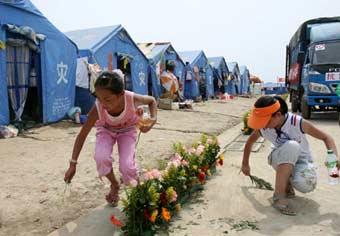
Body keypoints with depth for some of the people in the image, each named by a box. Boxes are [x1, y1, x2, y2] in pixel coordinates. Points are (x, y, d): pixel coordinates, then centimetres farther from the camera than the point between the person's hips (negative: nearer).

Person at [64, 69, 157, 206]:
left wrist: (153, 120, -30)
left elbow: (152, 101, -13)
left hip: (127, 130, 0)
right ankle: (114, 185, 4)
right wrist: (73, 164, -24)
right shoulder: (97, 109, -35)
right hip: (106, 130, 1)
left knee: (126, 165, -22)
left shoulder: (132, 99, -36)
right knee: (101, 158, -29)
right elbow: (82, 135, -25)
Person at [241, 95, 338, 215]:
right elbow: (250, 142, 2)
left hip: (302, 162, -1)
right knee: (291, 145, -37)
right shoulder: (262, 128, -19)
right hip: (281, 161, 2)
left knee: (305, 185, -38)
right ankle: (279, 196, -28)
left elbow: (326, 137, -15)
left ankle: (288, 181, 1)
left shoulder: (298, 123, -27)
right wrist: (245, 164, 14)